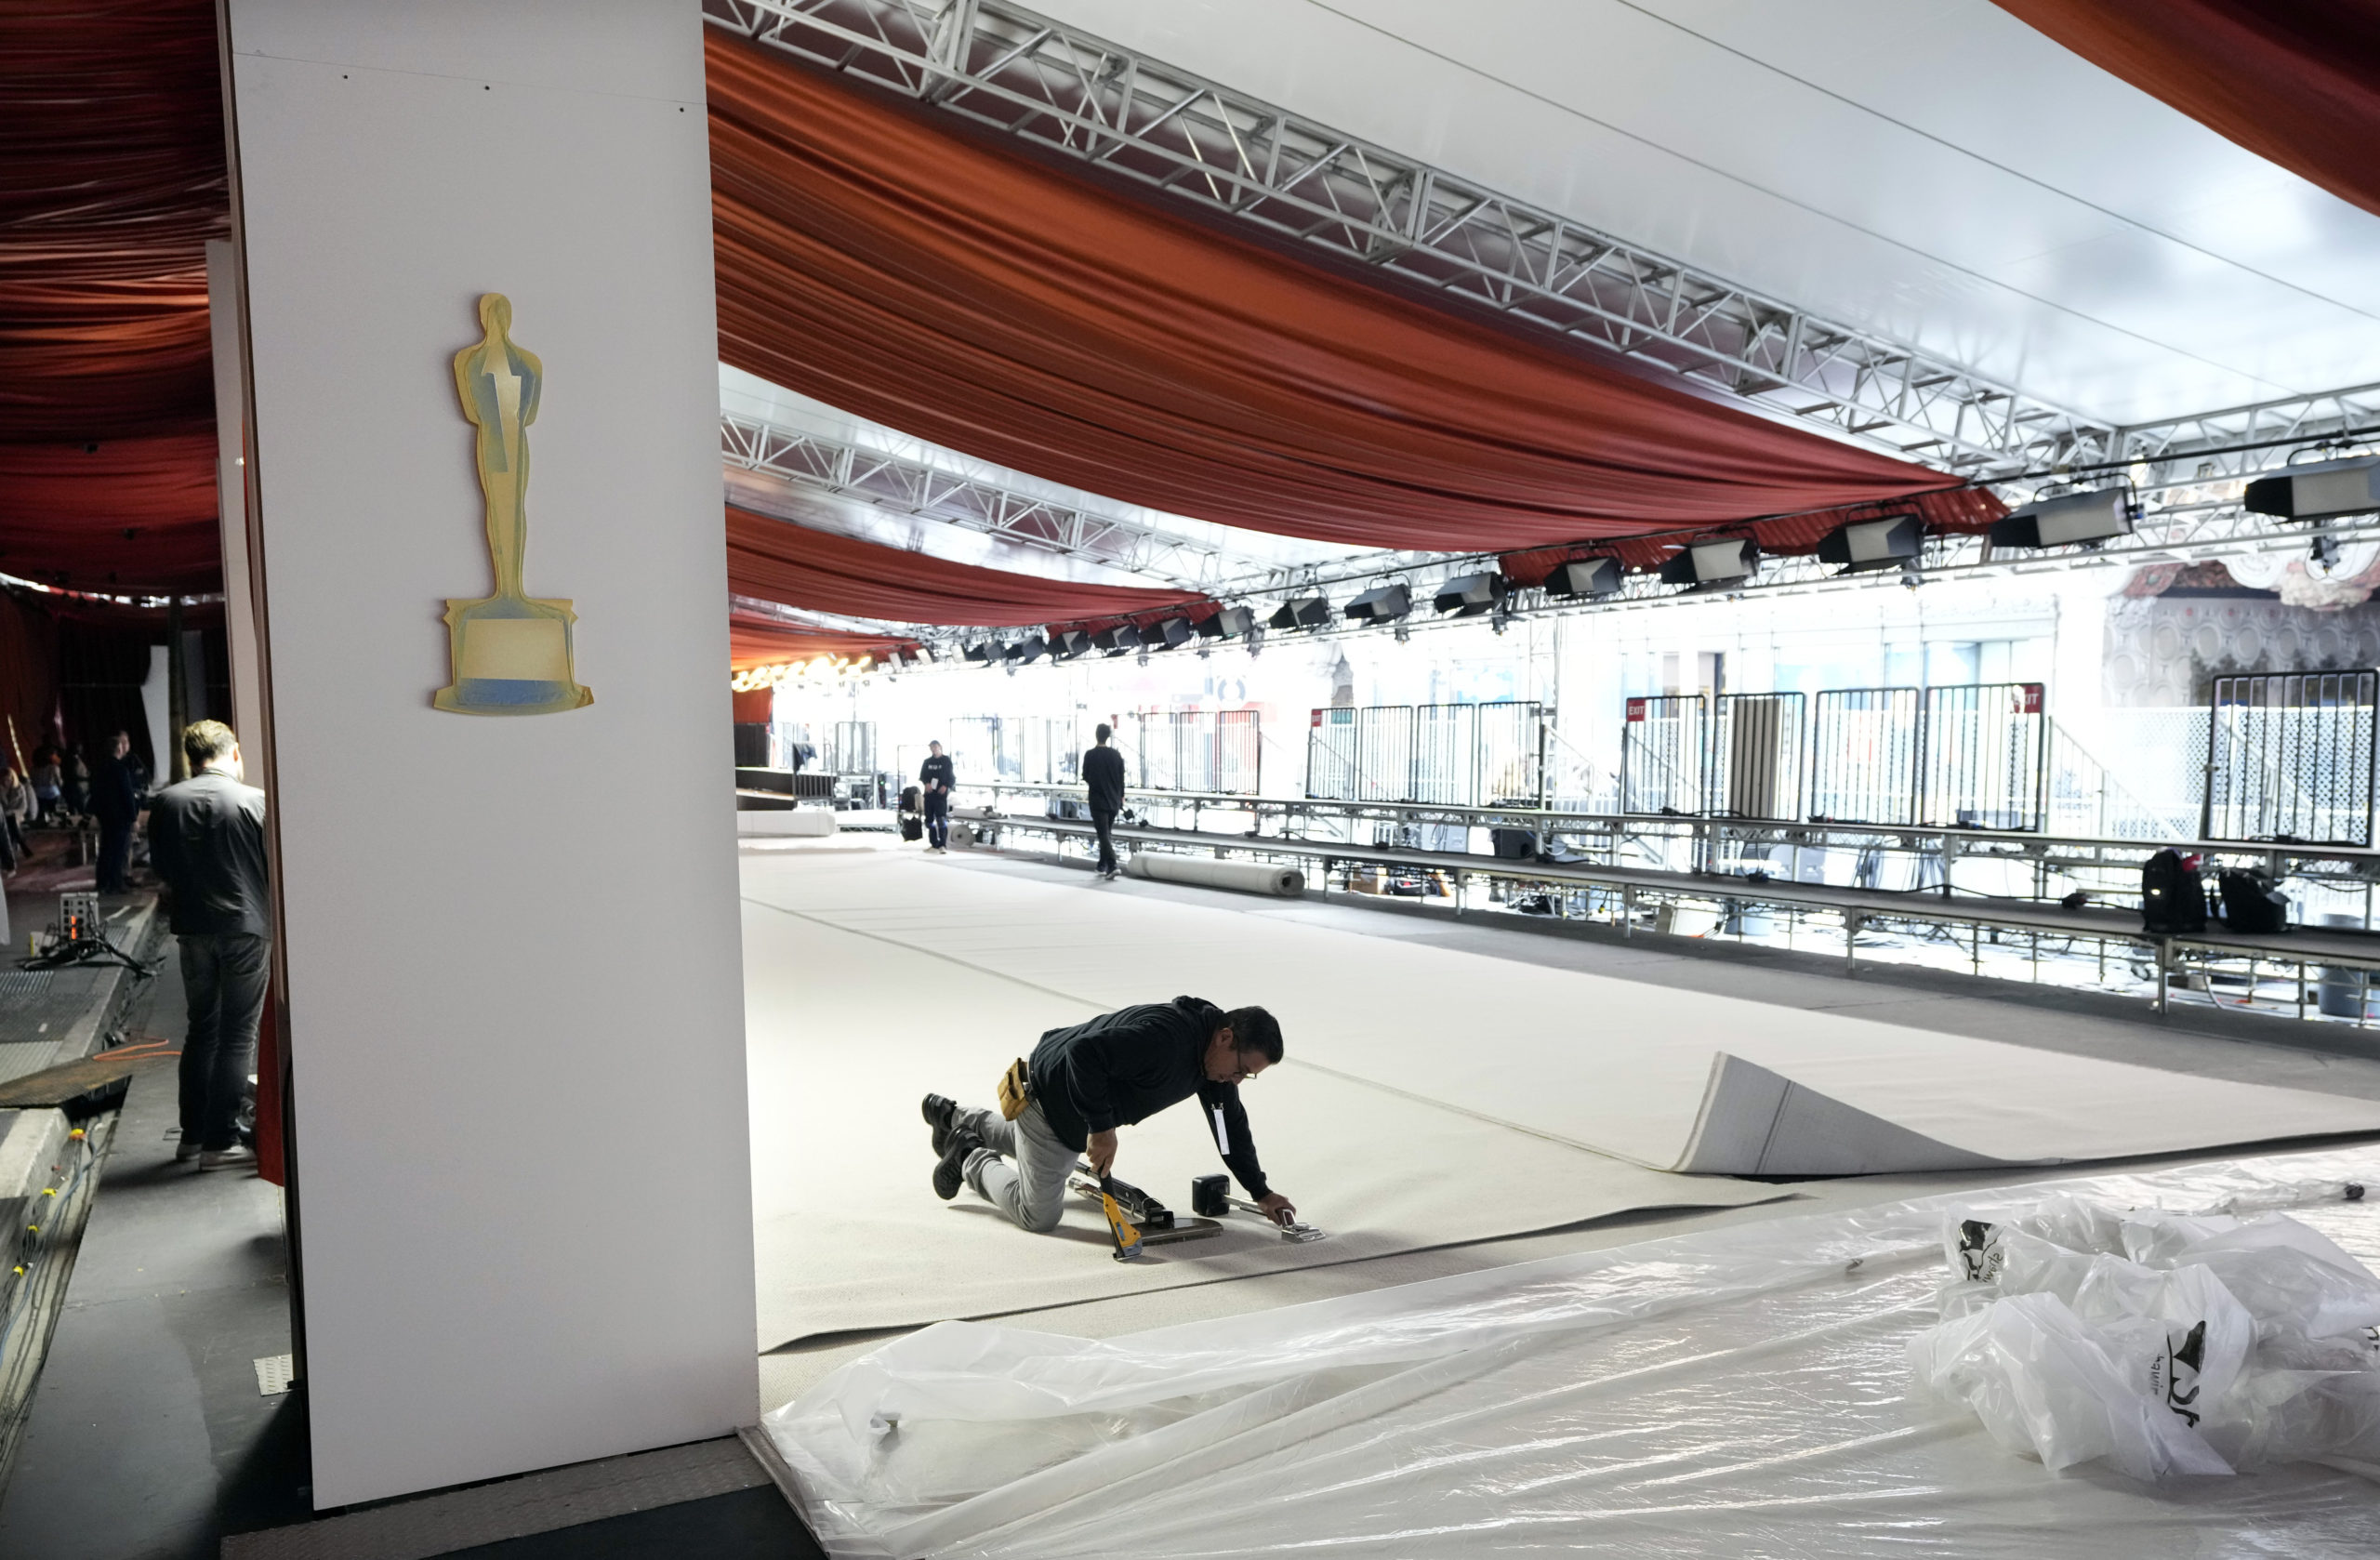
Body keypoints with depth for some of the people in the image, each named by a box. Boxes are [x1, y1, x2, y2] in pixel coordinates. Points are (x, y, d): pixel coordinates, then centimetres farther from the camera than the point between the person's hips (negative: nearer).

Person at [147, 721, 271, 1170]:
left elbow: (163, 871, 9)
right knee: (237, 1036, 1)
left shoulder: (165, 803, 1)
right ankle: (219, 1142, 1)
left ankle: (192, 1133, 23)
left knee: (202, 1028, 18)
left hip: (194, 928, 4)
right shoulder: (257, 801, -11)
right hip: (247, 927, -4)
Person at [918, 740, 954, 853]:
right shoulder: (927, 762, 13)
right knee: (929, 820, 9)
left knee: (941, 820, -15)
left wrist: (946, 786, -16)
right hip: (929, 794, 5)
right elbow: (922, 776, 13)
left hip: (941, 795, -5)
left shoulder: (946, 761, 2)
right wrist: (926, 784, -8)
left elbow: (952, 778, 2)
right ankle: (934, 843, 20)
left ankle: (943, 845, -19)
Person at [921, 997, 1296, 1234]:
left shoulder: (1216, 1055, -6)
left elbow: (1231, 1124, 5)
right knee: (1039, 1216, -3)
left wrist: (1261, 1192, 4)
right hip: (1048, 1094, -9)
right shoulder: (1163, 1036, -37)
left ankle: (955, 1120, 49)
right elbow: (1084, 1053, -42)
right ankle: (970, 1157, 16)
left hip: (1080, 1107, 9)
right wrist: (1101, 1128, -34)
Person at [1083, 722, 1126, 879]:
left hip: (1098, 801, -4)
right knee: (1107, 834, 16)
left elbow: (1085, 777, -2)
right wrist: (1121, 797, 16)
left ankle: (1112, 866, -20)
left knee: (1103, 834, -6)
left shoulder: (1090, 755, -10)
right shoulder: (1116, 755, 2)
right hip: (1114, 801, 4)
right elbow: (1122, 779, 6)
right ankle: (1102, 866, 23)